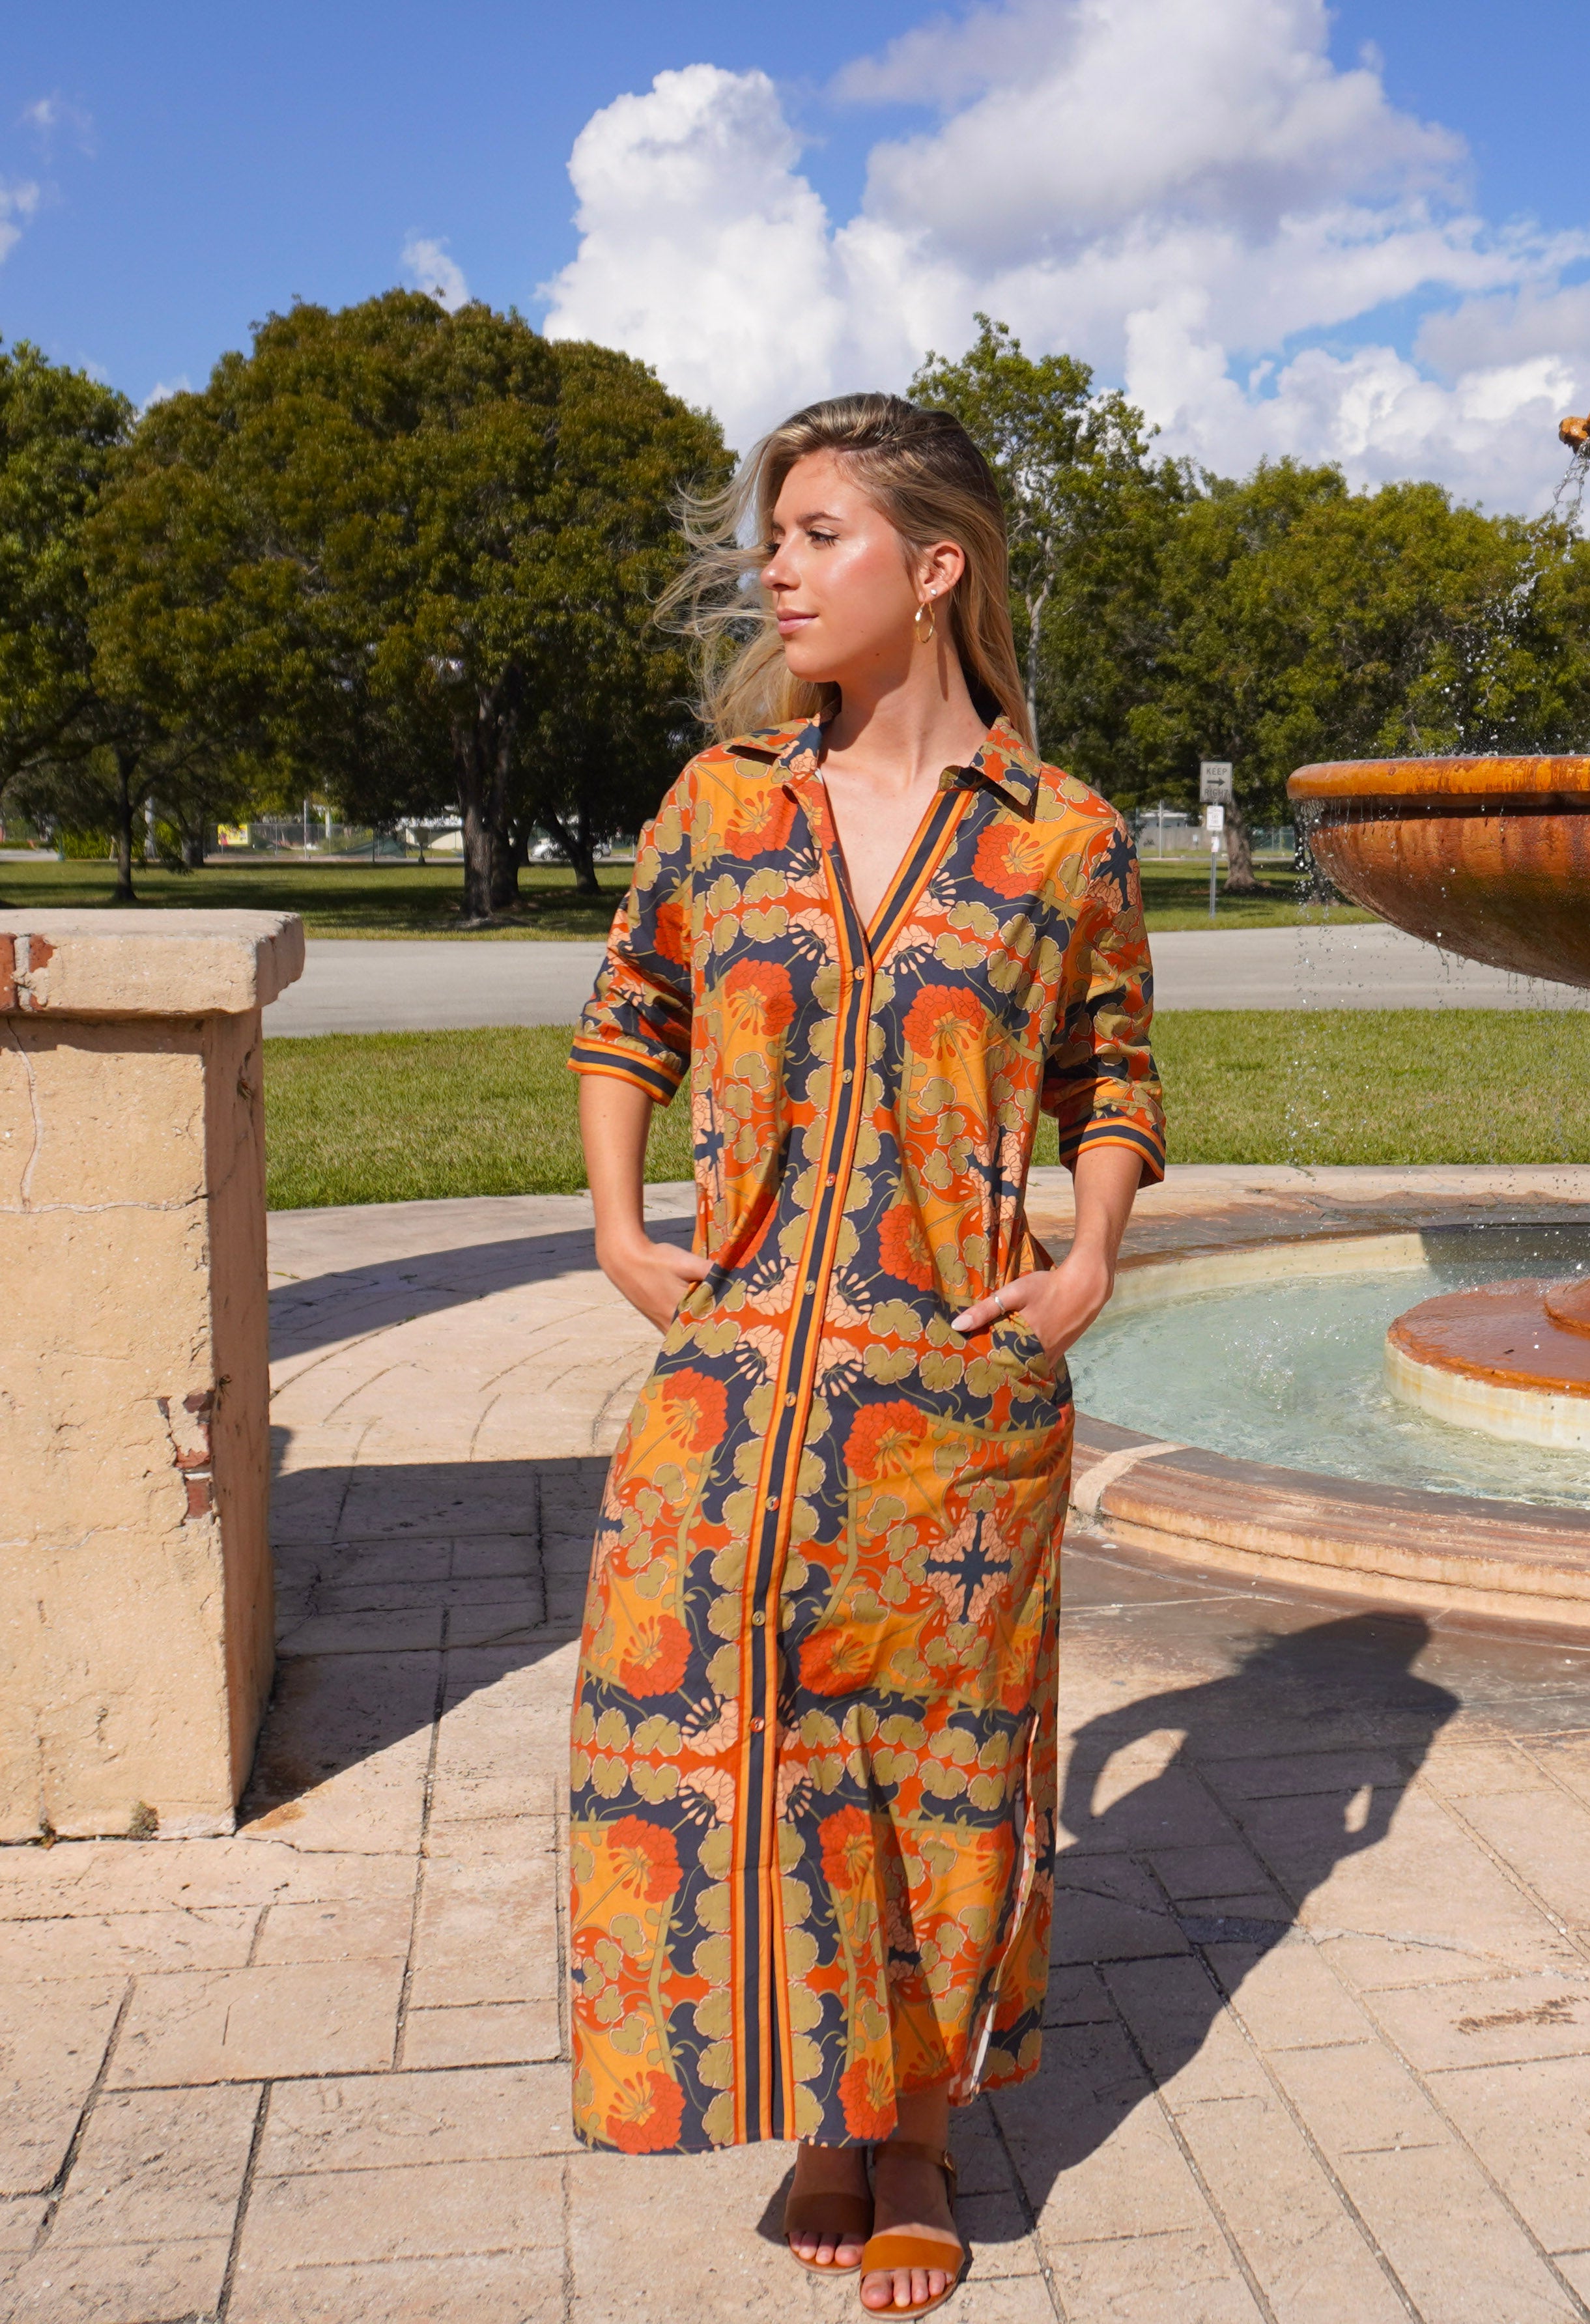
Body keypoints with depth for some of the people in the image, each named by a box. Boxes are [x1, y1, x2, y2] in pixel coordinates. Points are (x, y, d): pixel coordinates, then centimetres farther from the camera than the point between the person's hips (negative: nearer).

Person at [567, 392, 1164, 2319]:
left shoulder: (1064, 838, -1)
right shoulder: (721, 798, 5)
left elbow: (1112, 1080, 12)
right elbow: (624, 1020, 16)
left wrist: (1092, 1260, -3)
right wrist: (617, 1227, 4)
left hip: (961, 1388, -2)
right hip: (737, 1364, 2)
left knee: (936, 1751, 9)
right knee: (716, 1723, 3)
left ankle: (920, 2134, 32)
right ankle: (824, 2108, 28)